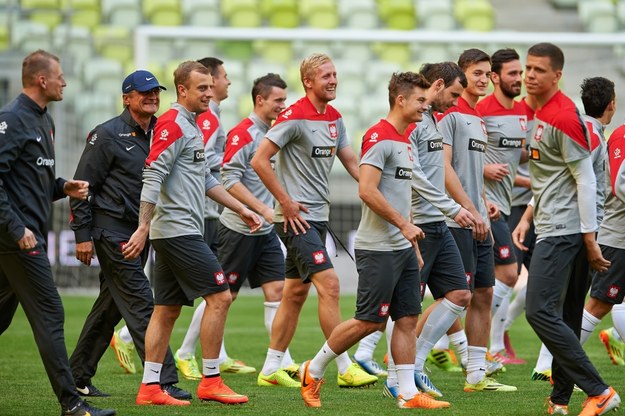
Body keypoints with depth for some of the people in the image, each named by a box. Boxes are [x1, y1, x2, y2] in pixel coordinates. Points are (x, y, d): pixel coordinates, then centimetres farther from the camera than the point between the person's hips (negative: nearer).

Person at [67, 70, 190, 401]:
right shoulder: (107, 135, -8)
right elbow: (82, 186, -7)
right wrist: (83, 235, -11)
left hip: (141, 233, 8)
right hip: (112, 231, -8)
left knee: (110, 306, 12)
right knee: (140, 303, -13)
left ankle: (78, 377, 21)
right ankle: (164, 381, -16)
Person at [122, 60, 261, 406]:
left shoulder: (192, 126, 18)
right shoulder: (173, 124, -12)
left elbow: (205, 179, 28)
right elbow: (152, 177, -19)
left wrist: (240, 208, 27)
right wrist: (144, 227, -24)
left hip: (173, 234, 10)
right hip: (178, 231, -10)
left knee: (166, 310, 8)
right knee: (219, 297, -8)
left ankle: (150, 387, 8)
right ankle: (210, 382, -5)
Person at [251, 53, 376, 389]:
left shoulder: (334, 118, 11)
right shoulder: (294, 117, -14)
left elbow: (352, 163, 18)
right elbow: (259, 160, -17)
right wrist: (286, 202, -16)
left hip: (318, 216, 9)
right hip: (297, 217, -9)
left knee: (296, 292, 11)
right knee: (329, 284, -14)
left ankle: (271, 367, 18)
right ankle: (345, 368, -13)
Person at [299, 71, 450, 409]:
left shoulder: (404, 141, 16)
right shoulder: (379, 137, -14)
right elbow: (366, 190, -22)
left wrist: (413, 245, 20)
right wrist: (404, 224, -20)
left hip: (402, 247, 9)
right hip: (378, 248, -9)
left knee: (407, 318, 5)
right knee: (369, 321, -5)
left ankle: (408, 393, 6)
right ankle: (313, 371, 11)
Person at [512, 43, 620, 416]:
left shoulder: (564, 116, -15)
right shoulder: (541, 113, 15)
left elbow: (586, 180, -16)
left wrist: (590, 240, -17)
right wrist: (528, 217, 19)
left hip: (562, 231, -10)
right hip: (552, 228, 10)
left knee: (540, 311, -14)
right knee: (565, 317, 11)